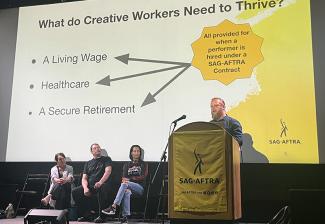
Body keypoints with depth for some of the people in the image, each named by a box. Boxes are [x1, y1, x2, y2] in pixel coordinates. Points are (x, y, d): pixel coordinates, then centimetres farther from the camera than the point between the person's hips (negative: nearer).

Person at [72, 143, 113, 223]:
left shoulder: (106, 159, 11)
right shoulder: (88, 163, 22)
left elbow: (108, 171, -7)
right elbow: (84, 178, 13)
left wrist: (100, 182, -25)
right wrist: (85, 188, -10)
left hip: (103, 184, -5)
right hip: (90, 186, 5)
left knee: (101, 189, -38)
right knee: (75, 192, -16)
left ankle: (101, 216, -27)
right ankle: (87, 214, -5)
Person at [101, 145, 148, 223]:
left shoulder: (143, 164, 12)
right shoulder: (127, 165, 20)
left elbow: (143, 177, -2)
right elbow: (124, 177, 8)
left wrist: (129, 179, -13)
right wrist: (126, 187, -15)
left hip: (140, 188, -2)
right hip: (129, 187, 2)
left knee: (124, 184, -33)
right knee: (127, 192, -37)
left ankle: (113, 207, -43)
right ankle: (125, 216, -46)